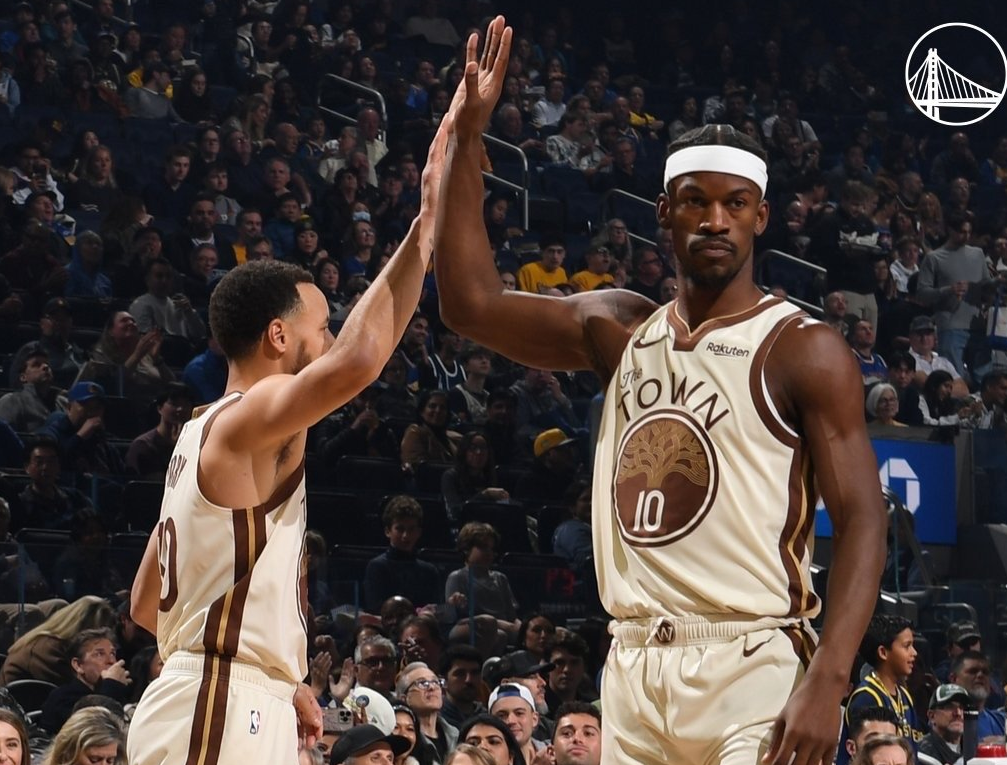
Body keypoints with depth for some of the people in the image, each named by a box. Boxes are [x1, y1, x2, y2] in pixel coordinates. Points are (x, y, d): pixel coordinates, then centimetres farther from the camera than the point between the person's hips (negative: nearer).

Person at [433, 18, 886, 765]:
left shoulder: (803, 351, -5)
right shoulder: (621, 332, 13)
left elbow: (863, 521, -10)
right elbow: (472, 304, 12)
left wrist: (827, 683, -21)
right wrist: (468, 138, 6)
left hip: (751, 671, -6)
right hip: (636, 668, 6)